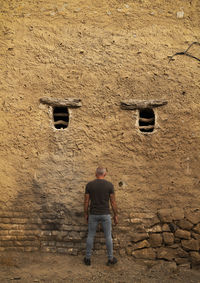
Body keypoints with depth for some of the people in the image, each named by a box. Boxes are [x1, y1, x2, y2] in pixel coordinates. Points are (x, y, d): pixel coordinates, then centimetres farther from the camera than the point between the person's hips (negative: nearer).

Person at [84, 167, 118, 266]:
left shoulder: (89, 185, -6)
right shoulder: (109, 185, -9)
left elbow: (86, 201, -3)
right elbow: (113, 202, -6)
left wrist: (86, 214, 9)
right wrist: (116, 215, 3)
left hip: (93, 214, 1)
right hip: (105, 214, -1)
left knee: (90, 236, 14)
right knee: (108, 236, 13)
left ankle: (88, 258, 23)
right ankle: (110, 259, 23)